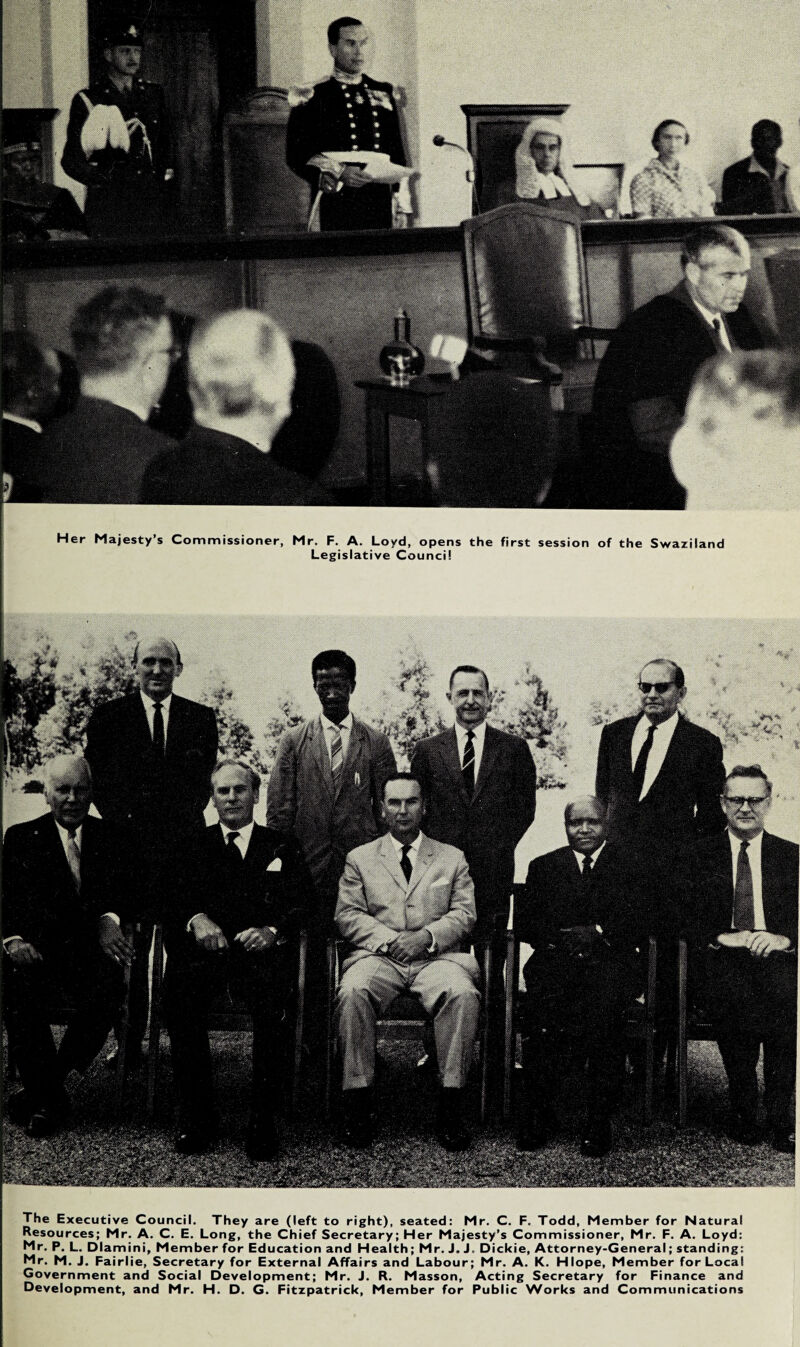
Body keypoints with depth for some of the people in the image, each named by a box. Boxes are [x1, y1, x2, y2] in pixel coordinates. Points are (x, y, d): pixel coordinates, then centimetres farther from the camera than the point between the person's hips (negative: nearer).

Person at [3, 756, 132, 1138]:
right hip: (39, 949, 0)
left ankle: (45, 1088, -12)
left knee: (108, 988, -31)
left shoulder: (108, 837, 13)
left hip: (91, 951, 0)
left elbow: (122, 891, 3)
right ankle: (50, 1097, -13)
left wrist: (109, 920, -19)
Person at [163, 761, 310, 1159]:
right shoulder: (194, 846, 22)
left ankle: (263, 1119, -22)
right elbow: (173, 900, 11)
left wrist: (272, 930, -12)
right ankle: (194, 1116, -19)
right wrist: (196, 919, -12)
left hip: (261, 950, -1)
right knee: (180, 987, -32)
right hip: (205, 948, 1)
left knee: (271, 991, -35)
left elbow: (302, 906, 8)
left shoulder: (282, 847, 20)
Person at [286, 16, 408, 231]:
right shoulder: (312, 98, 3)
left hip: (380, 206, 4)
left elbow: (397, 155, 18)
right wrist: (338, 174, -19)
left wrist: (403, 206, 10)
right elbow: (296, 156, -4)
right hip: (335, 211, -4)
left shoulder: (384, 95, 18)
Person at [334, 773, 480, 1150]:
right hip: (378, 955, 0)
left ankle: (451, 1105, -25)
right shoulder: (360, 858, 17)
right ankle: (357, 1102, -22)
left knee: (463, 994, -33)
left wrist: (426, 936, -11)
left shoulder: (452, 858, 18)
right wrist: (388, 939, -10)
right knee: (353, 992, -33)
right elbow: (347, 915, 7)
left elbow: (464, 915, 8)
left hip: (435, 956, 0)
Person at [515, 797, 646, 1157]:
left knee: (605, 995, -34)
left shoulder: (629, 864, 16)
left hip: (611, 959, -1)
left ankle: (599, 1120, -28)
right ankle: (537, 1114, -21)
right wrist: (559, 936, -9)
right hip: (557, 958, 1)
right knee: (540, 1003, -31)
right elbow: (522, 921, 9)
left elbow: (641, 922, 3)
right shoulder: (543, 867, 21)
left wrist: (599, 933, -12)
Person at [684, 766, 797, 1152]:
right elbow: (686, 921, 4)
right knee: (737, 995, -27)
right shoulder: (700, 856, 12)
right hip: (720, 960, 0)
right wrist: (722, 937, -13)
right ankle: (743, 1111, -13)